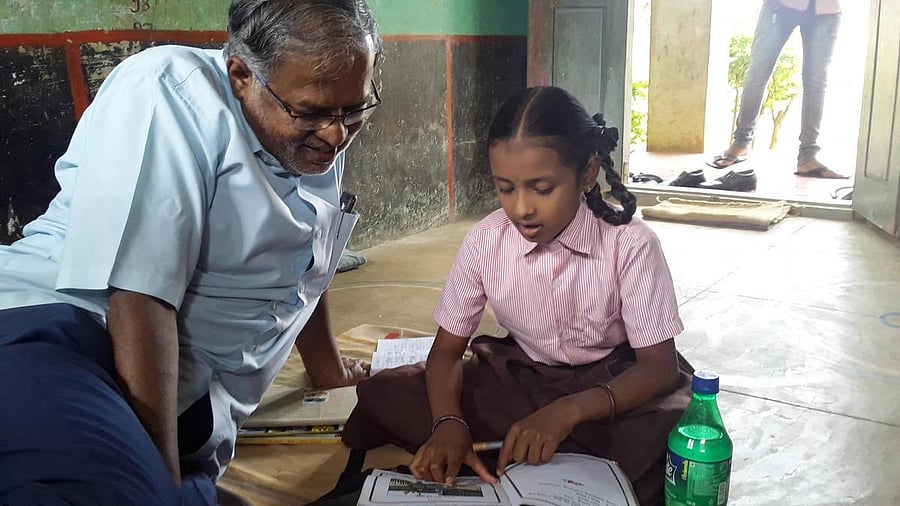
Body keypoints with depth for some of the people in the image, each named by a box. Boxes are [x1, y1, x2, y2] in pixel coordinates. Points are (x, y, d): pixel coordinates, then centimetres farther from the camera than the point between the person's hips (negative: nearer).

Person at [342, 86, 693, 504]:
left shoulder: (631, 245, -22)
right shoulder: (485, 241, -15)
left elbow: (659, 366, -20)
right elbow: (447, 349, -8)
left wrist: (568, 411, -38)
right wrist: (449, 423, -30)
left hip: (613, 385, -2)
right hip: (520, 376, 3)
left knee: (669, 431, -37)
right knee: (383, 395, -16)